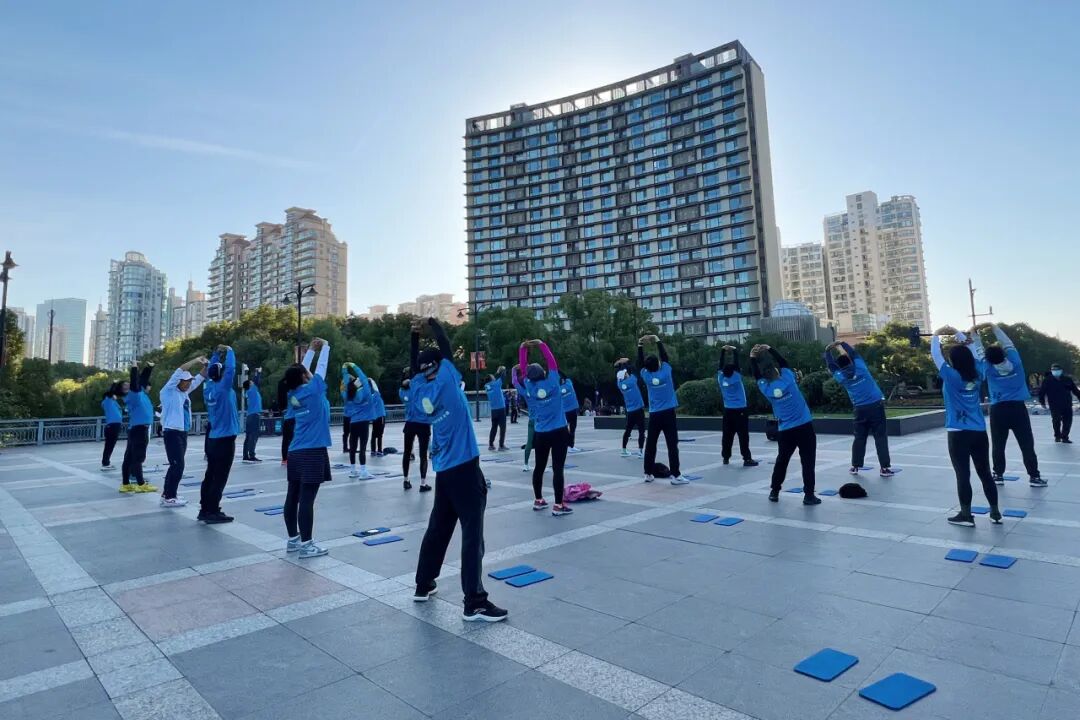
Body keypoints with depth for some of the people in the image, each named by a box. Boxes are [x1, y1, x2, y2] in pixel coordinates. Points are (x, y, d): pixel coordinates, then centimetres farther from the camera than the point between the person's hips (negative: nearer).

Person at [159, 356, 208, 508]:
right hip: (172, 433, -8)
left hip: (183, 432, 8)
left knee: (176, 465, 14)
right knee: (178, 465, -9)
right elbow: (179, 371, -19)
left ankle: (167, 494, 24)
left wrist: (205, 366, -3)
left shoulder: (184, 392, 11)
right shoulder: (168, 392, -8)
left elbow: (199, 378, 14)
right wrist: (195, 361, -18)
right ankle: (169, 498, -3)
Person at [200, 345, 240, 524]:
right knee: (219, 478, -4)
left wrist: (217, 353, 20)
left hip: (214, 439, 8)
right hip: (226, 439, -8)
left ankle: (205, 509, 19)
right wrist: (229, 351, -6)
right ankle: (213, 512, -1)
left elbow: (211, 370, 21)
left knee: (210, 476, 13)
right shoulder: (223, 388, -14)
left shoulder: (208, 388, 6)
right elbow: (231, 368, -20)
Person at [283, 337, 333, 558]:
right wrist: (325, 346, 16)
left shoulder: (293, 394, 8)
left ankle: (293, 539, 22)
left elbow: (301, 369, 20)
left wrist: (311, 349, 26)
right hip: (313, 453, -7)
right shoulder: (313, 390, -9)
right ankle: (305, 545, -3)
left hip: (295, 453, 7)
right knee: (306, 499, -6)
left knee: (293, 497, 11)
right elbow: (321, 366, 1)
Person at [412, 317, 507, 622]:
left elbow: (415, 366, 23)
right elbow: (446, 345, 1)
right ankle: (474, 603, -4)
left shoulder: (420, 388, 5)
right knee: (472, 533, -5)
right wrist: (432, 322, 17)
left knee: (438, 528, 20)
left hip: (443, 470, 7)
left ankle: (423, 585, 31)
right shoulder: (446, 377, -10)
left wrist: (415, 334, 26)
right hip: (465, 467, -7)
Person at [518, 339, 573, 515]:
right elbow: (552, 362, -1)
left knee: (539, 467, 15)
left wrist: (523, 348, 5)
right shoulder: (552, 382, -9)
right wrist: (541, 344, 4)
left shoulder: (529, 387, -3)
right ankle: (558, 505, -1)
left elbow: (524, 367, 5)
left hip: (540, 434, 4)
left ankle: (538, 500, 26)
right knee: (557, 468, -3)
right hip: (558, 432, -4)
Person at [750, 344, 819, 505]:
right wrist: (769, 349, 13)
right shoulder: (788, 378, -8)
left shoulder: (765, 388, -5)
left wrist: (753, 357, 12)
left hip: (785, 430, 2)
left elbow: (756, 375, 13)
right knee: (808, 461, 2)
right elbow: (783, 362, 9)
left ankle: (774, 491, 24)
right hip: (804, 426, -2)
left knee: (782, 460, 17)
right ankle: (809, 495, 2)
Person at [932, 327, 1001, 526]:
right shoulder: (978, 375, 2)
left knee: (963, 475, 0)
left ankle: (966, 515, 7)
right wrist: (958, 334, 21)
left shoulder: (951, 376, -12)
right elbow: (970, 351, 17)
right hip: (980, 432, 6)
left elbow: (935, 355, -5)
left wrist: (936, 335, 9)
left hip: (959, 434, -5)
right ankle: (995, 513, 22)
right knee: (985, 473, 14)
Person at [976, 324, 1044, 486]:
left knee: (998, 446, 9)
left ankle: (998, 475, 13)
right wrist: (993, 326, 11)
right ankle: (1034, 476, 9)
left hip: (998, 411, 0)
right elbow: (1009, 344, 8)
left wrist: (974, 333, 7)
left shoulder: (988, 368, -6)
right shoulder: (1015, 362, -4)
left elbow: (979, 351, 3)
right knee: (1027, 445, 6)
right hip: (1018, 408, 0)